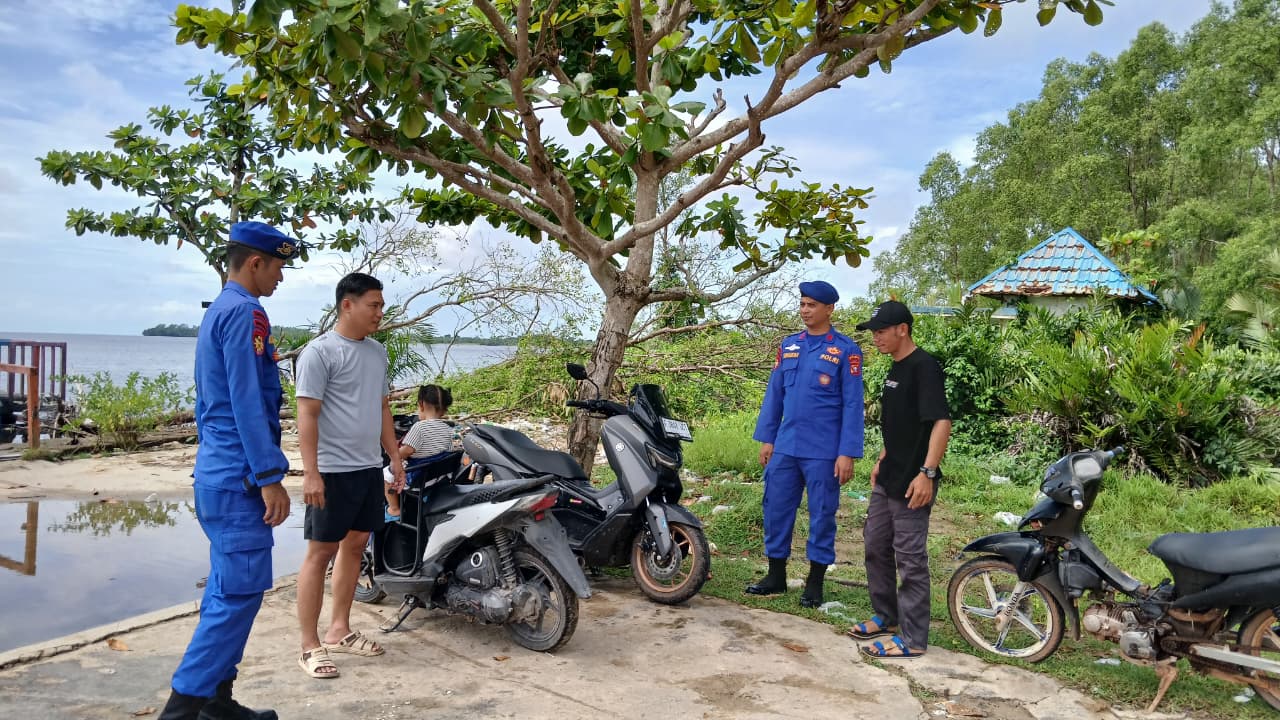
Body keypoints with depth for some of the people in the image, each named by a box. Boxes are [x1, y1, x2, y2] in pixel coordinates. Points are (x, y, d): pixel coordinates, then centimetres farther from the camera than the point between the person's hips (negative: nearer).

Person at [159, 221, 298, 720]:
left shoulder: (217, 312, 18)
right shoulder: (245, 313, -13)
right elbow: (248, 403, -20)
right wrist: (270, 478, -19)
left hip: (216, 473, 10)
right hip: (239, 477, -10)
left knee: (227, 589, 13)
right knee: (241, 592, -6)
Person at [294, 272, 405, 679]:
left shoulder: (377, 352, 13)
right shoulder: (320, 351, -10)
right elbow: (307, 415, -14)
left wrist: (394, 458, 17)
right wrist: (310, 472, -19)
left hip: (369, 468, 8)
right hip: (333, 471, -8)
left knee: (354, 545, 13)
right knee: (320, 552, -2)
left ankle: (339, 630, 26)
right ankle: (310, 646, 5)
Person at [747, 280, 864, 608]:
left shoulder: (846, 350, -5)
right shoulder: (788, 345, 10)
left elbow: (853, 405, -8)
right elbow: (774, 394, 12)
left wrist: (847, 453, -12)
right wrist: (766, 438, 8)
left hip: (824, 452, -5)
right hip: (785, 446, 5)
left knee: (821, 515, 5)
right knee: (776, 510, 9)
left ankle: (815, 582, 18)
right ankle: (776, 575, 23)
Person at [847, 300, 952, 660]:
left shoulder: (924, 367, -16)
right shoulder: (896, 369, 13)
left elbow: (941, 422, -23)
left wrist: (927, 473, -27)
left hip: (912, 482, -10)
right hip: (887, 479, 10)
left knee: (910, 558, -2)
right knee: (875, 546, 17)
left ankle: (913, 639, 8)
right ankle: (886, 616, 33)